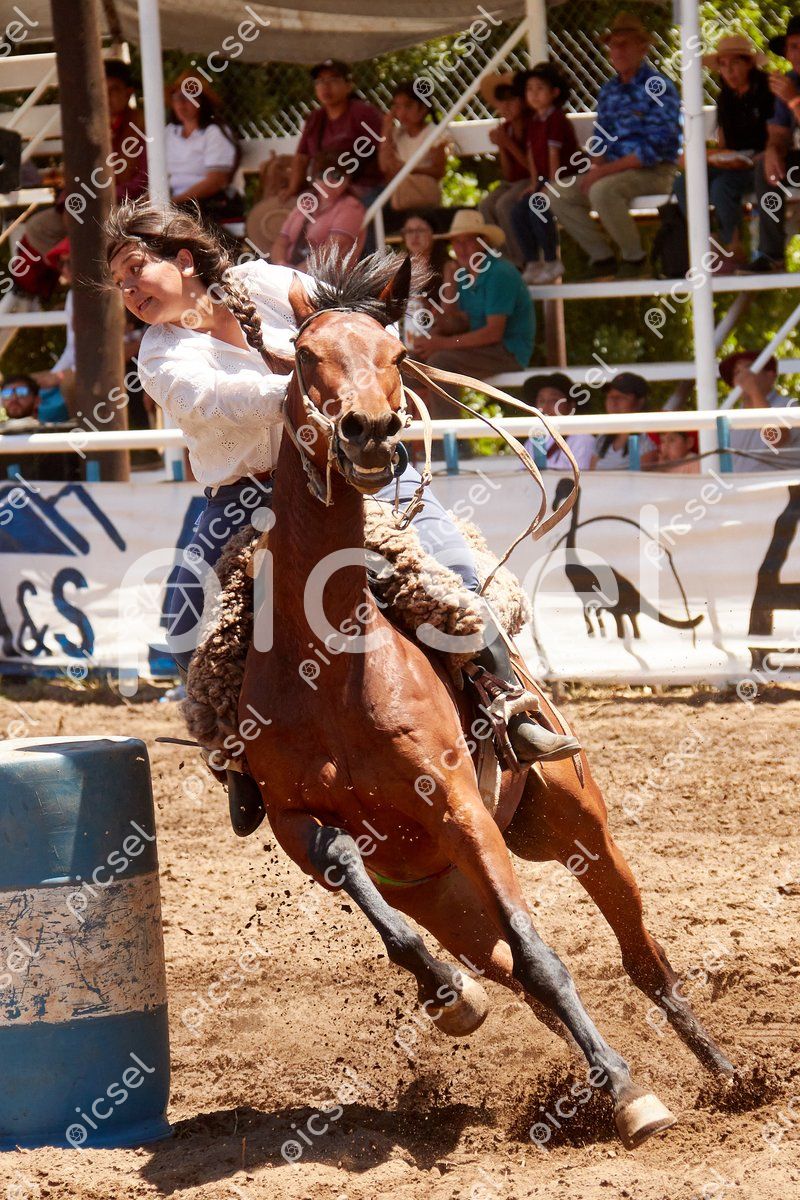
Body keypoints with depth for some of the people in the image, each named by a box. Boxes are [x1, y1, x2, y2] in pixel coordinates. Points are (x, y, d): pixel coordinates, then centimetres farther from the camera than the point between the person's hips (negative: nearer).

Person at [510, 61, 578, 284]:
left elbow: (554, 153, -16)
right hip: (544, 180, 8)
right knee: (518, 211, -8)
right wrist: (535, 183, 2)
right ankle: (532, 264, -3)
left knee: (538, 208, -29)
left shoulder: (556, 118, -13)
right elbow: (532, 154, 11)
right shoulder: (534, 121, 12)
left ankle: (552, 263, -20)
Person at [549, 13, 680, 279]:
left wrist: (606, 170, -21)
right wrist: (596, 167, -8)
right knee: (559, 195, -5)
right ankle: (602, 256, 0)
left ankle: (634, 257, -16)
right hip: (614, 170, 8)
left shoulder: (658, 87, -11)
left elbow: (656, 147, -19)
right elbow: (598, 139, 17)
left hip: (653, 171, -8)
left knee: (602, 191, -35)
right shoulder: (608, 91, 13)